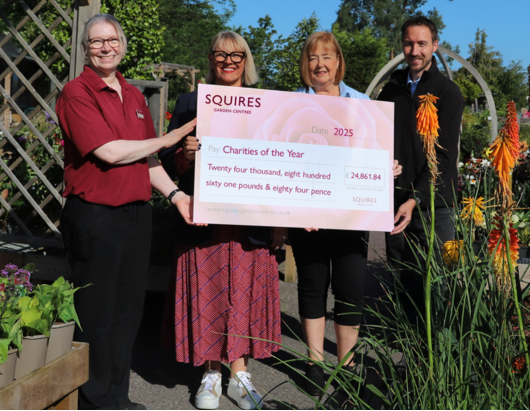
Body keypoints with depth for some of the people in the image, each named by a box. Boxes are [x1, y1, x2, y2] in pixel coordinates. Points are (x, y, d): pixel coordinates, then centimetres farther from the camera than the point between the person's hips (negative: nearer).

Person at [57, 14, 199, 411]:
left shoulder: (134, 96, 15)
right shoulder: (77, 92, -6)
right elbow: (109, 151, -15)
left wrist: (175, 193, 4)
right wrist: (167, 139, -6)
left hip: (137, 214, 7)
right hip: (95, 217, -6)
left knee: (128, 310, 13)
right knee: (96, 314, 4)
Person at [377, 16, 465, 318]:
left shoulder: (448, 92, -3)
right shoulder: (392, 90, 11)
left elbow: (445, 156, -11)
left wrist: (415, 199, -22)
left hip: (433, 204, -4)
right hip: (396, 201, 4)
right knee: (403, 278, 9)